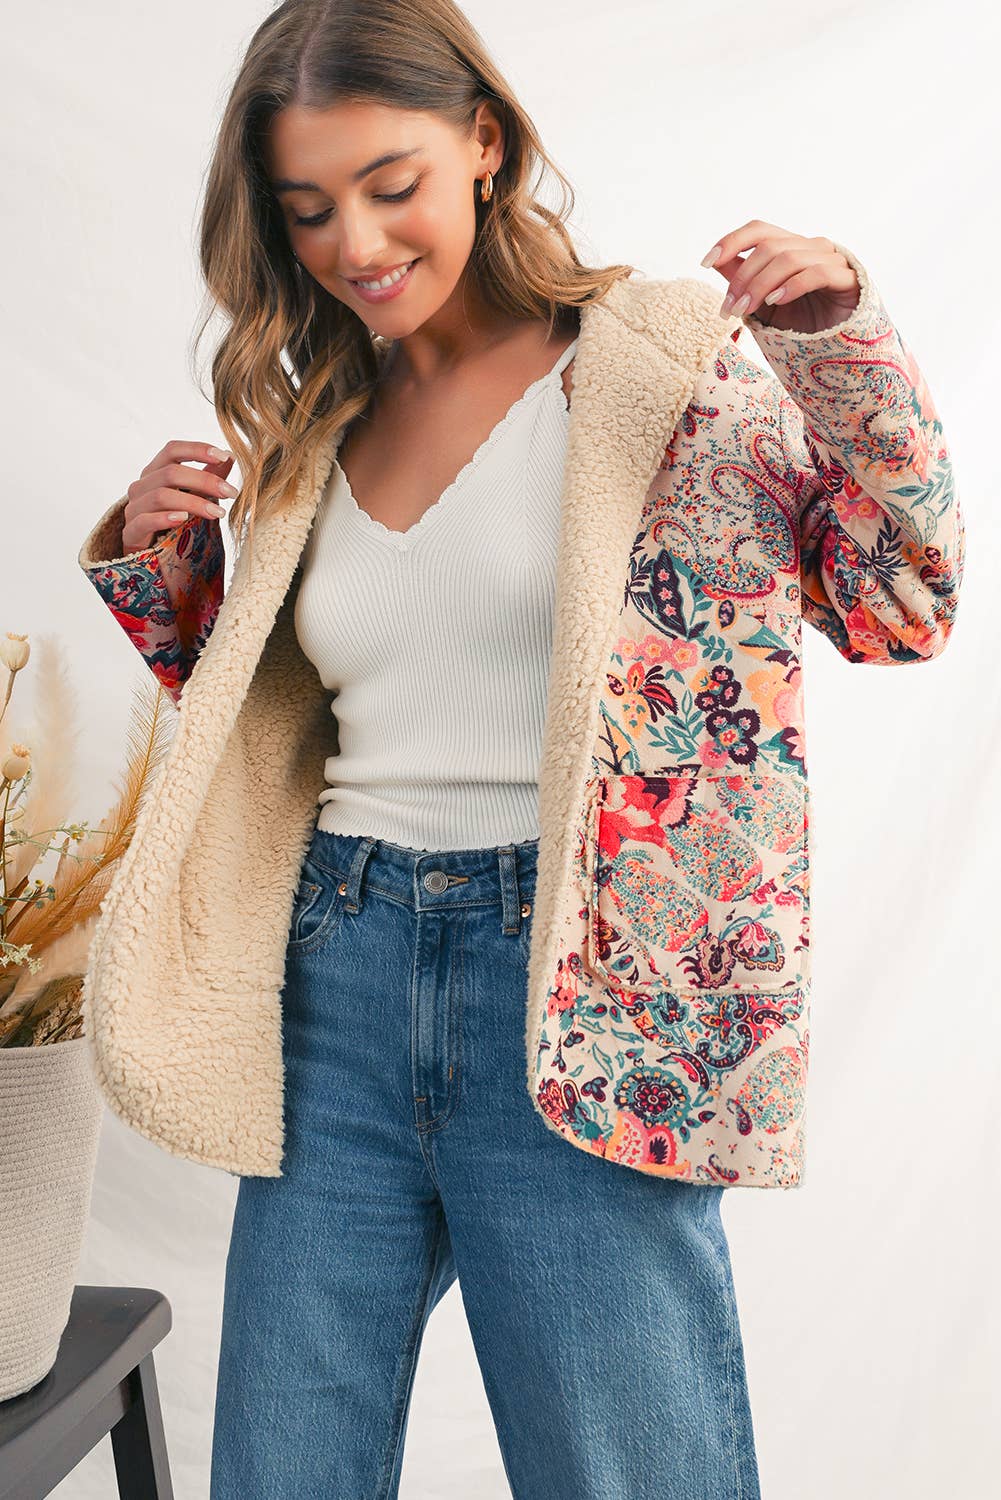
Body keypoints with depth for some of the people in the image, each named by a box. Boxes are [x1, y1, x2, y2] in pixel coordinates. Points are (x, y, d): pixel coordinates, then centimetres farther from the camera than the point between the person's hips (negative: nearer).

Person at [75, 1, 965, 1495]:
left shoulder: (661, 363, -1)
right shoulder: (311, 437, 13)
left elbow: (900, 604, -3)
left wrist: (844, 346, -15)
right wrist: (152, 567, 8)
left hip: (581, 993, -4)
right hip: (337, 980, 5)